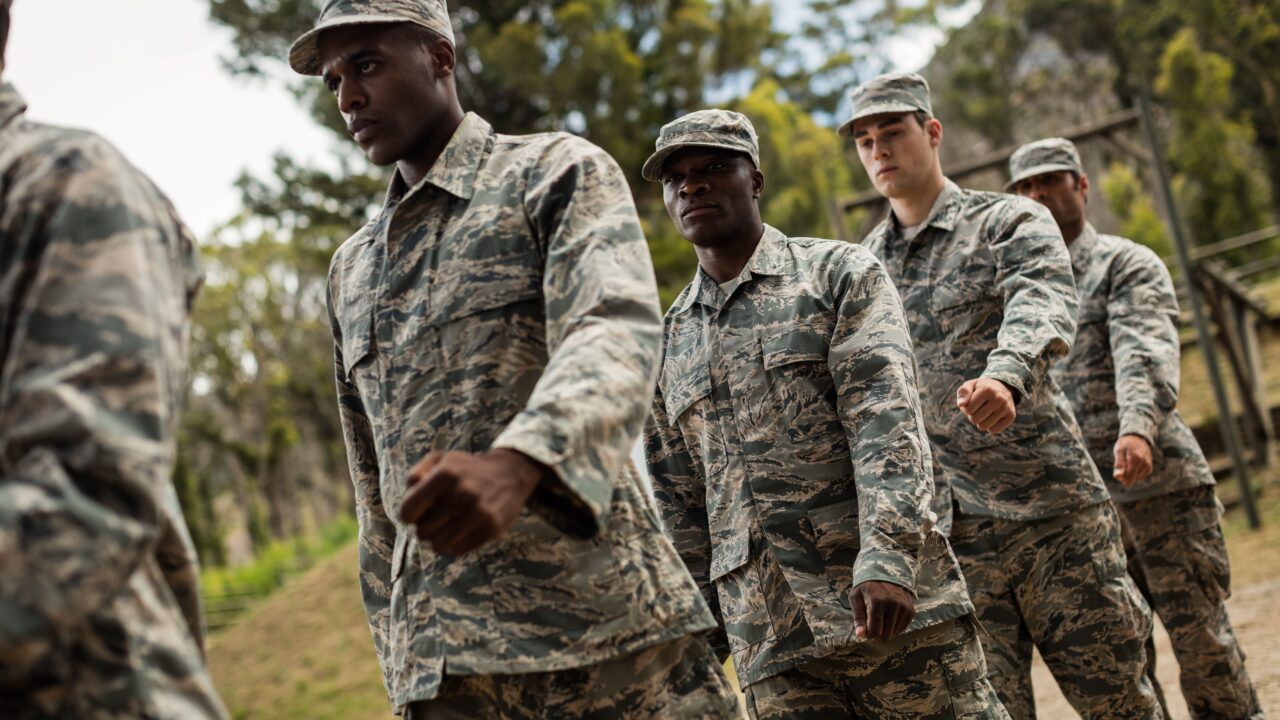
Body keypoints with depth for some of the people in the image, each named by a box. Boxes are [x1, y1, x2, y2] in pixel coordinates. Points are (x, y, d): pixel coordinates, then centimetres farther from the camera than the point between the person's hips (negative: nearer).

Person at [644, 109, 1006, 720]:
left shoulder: (839, 273, 4)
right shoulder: (667, 344, 15)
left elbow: (886, 419, -10)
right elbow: (677, 502, 17)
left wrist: (889, 556, -23)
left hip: (894, 601, -3)